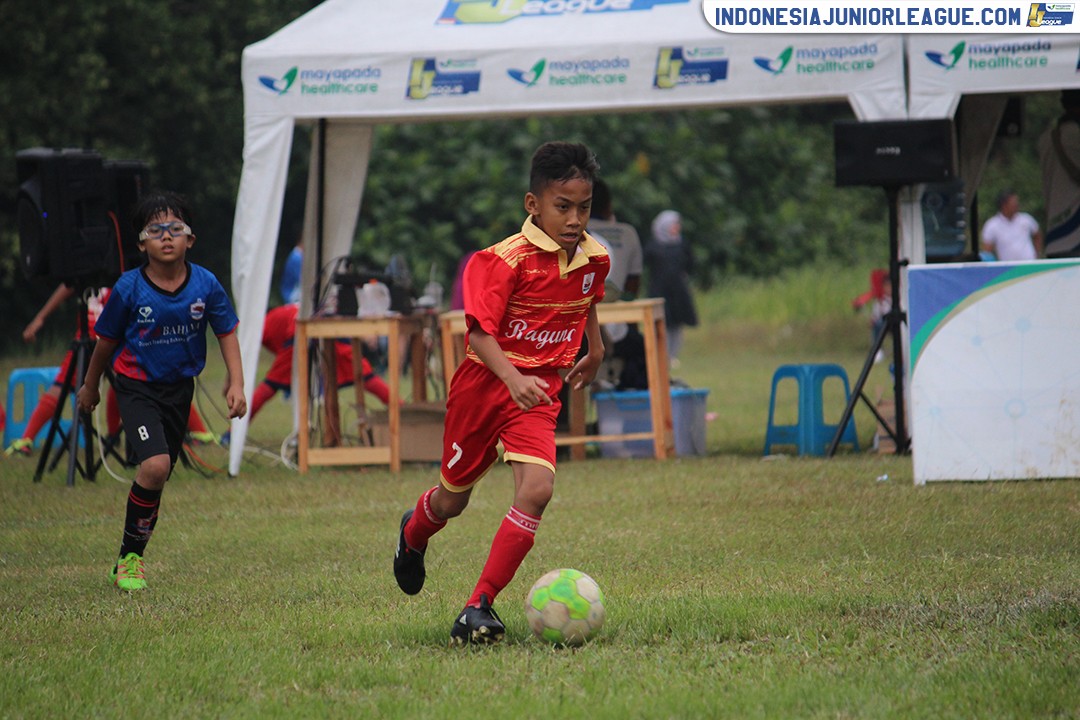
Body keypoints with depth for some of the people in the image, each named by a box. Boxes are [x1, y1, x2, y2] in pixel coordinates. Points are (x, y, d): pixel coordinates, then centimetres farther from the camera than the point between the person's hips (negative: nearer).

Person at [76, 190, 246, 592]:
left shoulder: (205, 284, -9)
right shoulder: (129, 289, -14)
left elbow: (226, 333, 3)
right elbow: (107, 340, 1)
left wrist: (236, 383, -7)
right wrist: (90, 386, 13)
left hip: (179, 388, 4)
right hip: (137, 386, -4)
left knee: (159, 474, 10)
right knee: (155, 465, -21)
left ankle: (134, 557, 24)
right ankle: (128, 556, -7)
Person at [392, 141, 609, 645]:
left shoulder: (594, 258, -3)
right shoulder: (507, 260, -21)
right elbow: (480, 334, -27)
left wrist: (594, 349, 31)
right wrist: (513, 378, -41)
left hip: (539, 395, 3)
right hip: (484, 383, -3)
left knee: (537, 488, -21)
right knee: (455, 497, 15)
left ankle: (479, 606, -14)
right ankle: (413, 533, 54)